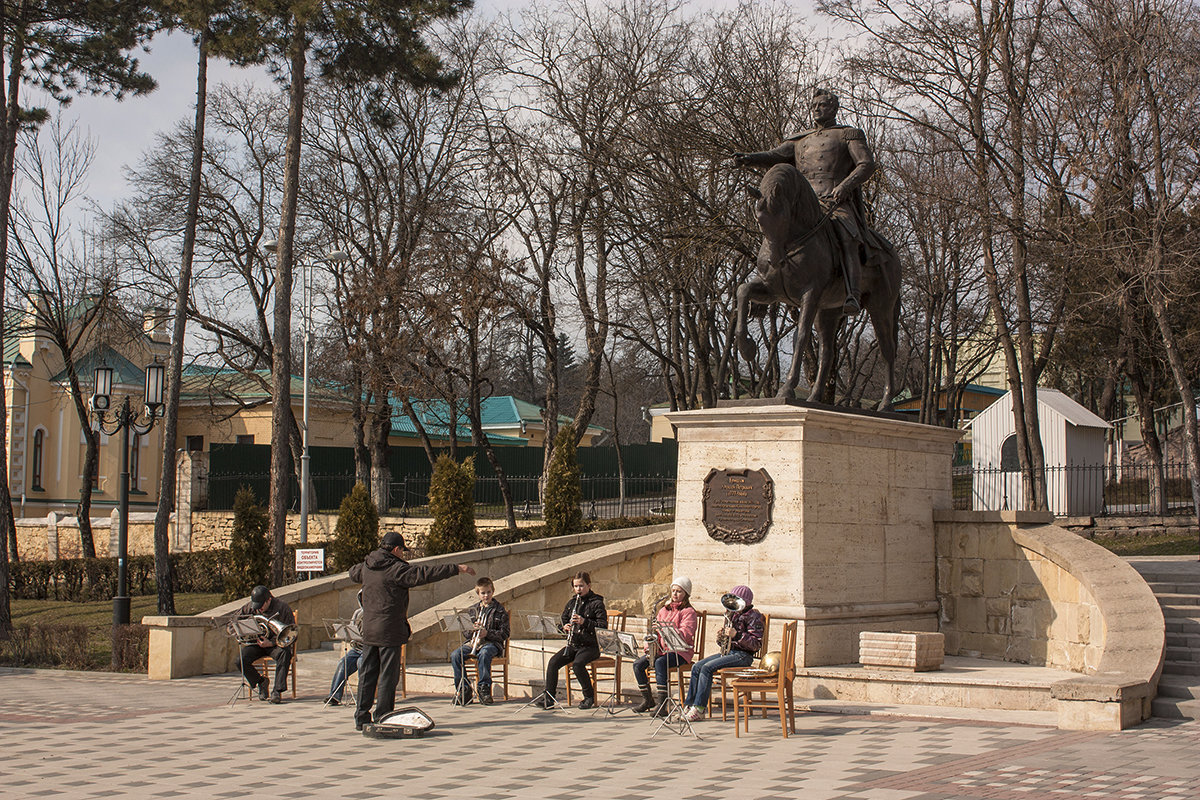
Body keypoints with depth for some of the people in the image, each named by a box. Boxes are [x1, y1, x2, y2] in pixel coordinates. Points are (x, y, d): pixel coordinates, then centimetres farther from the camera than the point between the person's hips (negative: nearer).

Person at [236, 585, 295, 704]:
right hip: (256, 643, 4)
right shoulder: (249, 607, 2)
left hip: (276, 643, -4)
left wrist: (271, 643, -26)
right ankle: (261, 682, 2)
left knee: (285, 653, -38)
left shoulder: (282, 608, -12)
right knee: (241, 659, -24)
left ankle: (277, 691, -32)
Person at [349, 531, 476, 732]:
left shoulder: (365, 567, 9)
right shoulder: (396, 569, -14)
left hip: (369, 629, 7)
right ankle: (383, 718, 3)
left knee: (367, 674, 11)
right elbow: (426, 574, -17)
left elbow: (353, 573, 32)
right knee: (388, 674, 0)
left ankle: (361, 717, 13)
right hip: (389, 631, -7)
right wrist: (456, 569, -14)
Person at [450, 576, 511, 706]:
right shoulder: (472, 610, 17)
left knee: (484, 654, -40)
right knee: (455, 655, -23)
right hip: (472, 642, 4)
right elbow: (464, 632, 18)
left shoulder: (499, 610, 5)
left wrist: (488, 633, -15)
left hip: (491, 643, -4)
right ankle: (464, 689, -17)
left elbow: (505, 634, -1)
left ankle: (484, 688, -29)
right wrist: (472, 629, -5)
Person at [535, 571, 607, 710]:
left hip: (590, 645, -6)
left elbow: (603, 626, -13)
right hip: (573, 645, 6)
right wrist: (564, 627, -6)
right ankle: (548, 698, -11)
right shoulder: (571, 603, 14)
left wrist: (584, 622, -24)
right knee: (553, 661, -18)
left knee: (577, 663, -32)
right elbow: (562, 621, 18)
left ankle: (589, 697, -12)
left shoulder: (596, 603, -4)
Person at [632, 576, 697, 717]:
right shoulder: (664, 609, 20)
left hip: (680, 651, -7)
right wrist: (650, 647, -1)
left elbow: (686, 635, -18)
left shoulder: (688, 612, -3)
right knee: (638, 664, -14)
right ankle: (647, 700, 0)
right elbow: (655, 631, 18)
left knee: (660, 663, -36)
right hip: (661, 649, 7)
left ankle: (662, 704, -35)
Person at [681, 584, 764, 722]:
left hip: (743, 655, -8)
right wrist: (721, 639, 2)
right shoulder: (732, 615, 18)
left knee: (707, 668, -25)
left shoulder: (753, 616, -7)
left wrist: (736, 635, -24)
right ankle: (689, 706, -9)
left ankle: (699, 709, -24)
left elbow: (756, 645, -16)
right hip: (728, 652, 9)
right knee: (697, 667, -9)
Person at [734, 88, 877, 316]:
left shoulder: (849, 135, 17)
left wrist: (845, 185, -15)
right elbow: (775, 156, 16)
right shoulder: (800, 141, 30)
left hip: (838, 205, -5)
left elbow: (867, 164, 4)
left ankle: (853, 295, -45)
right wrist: (748, 158, -6)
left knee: (846, 237, -32)